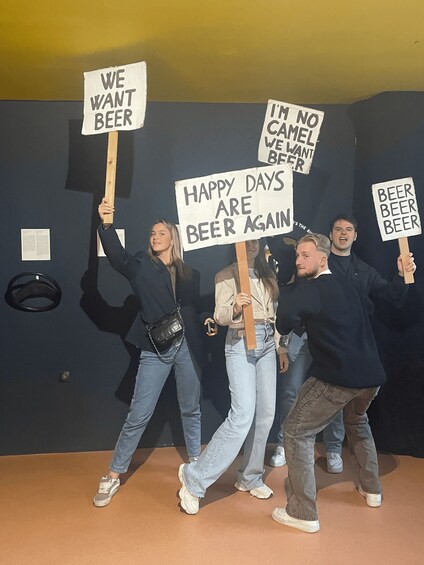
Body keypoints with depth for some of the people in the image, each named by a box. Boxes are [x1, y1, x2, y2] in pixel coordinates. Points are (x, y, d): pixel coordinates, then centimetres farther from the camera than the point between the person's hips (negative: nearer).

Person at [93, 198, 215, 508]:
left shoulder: (190, 274, 9)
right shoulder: (142, 266, 2)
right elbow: (117, 255, -18)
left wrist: (207, 320, -6)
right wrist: (106, 225, -33)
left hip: (187, 346, 3)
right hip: (156, 350, -2)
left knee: (191, 409, 16)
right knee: (139, 415, -1)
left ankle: (196, 462, 37)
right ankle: (113, 476, 14)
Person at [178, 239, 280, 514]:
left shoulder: (268, 275, 13)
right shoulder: (227, 275, -4)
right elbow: (219, 315, -14)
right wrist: (234, 308, -34)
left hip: (267, 343, 6)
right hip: (241, 343, -6)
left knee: (266, 413, 6)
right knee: (243, 415, -15)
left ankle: (250, 477, 23)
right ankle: (195, 477, -6)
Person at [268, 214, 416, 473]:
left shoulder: (364, 271, 15)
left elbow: (392, 296, 14)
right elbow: (281, 251, -2)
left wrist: (402, 276, -3)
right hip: (307, 334, -2)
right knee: (291, 390, -1)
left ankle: (334, 450, 25)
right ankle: (285, 443, 17)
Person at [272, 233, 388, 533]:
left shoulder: (306, 290, -9)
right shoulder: (350, 286, 14)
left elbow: (284, 324, -12)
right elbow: (370, 309, 33)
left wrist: (287, 291, 5)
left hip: (336, 377, -8)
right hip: (372, 375, 8)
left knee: (296, 432, 5)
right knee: (357, 422, 35)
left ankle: (303, 512, 6)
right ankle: (372, 489, 45)